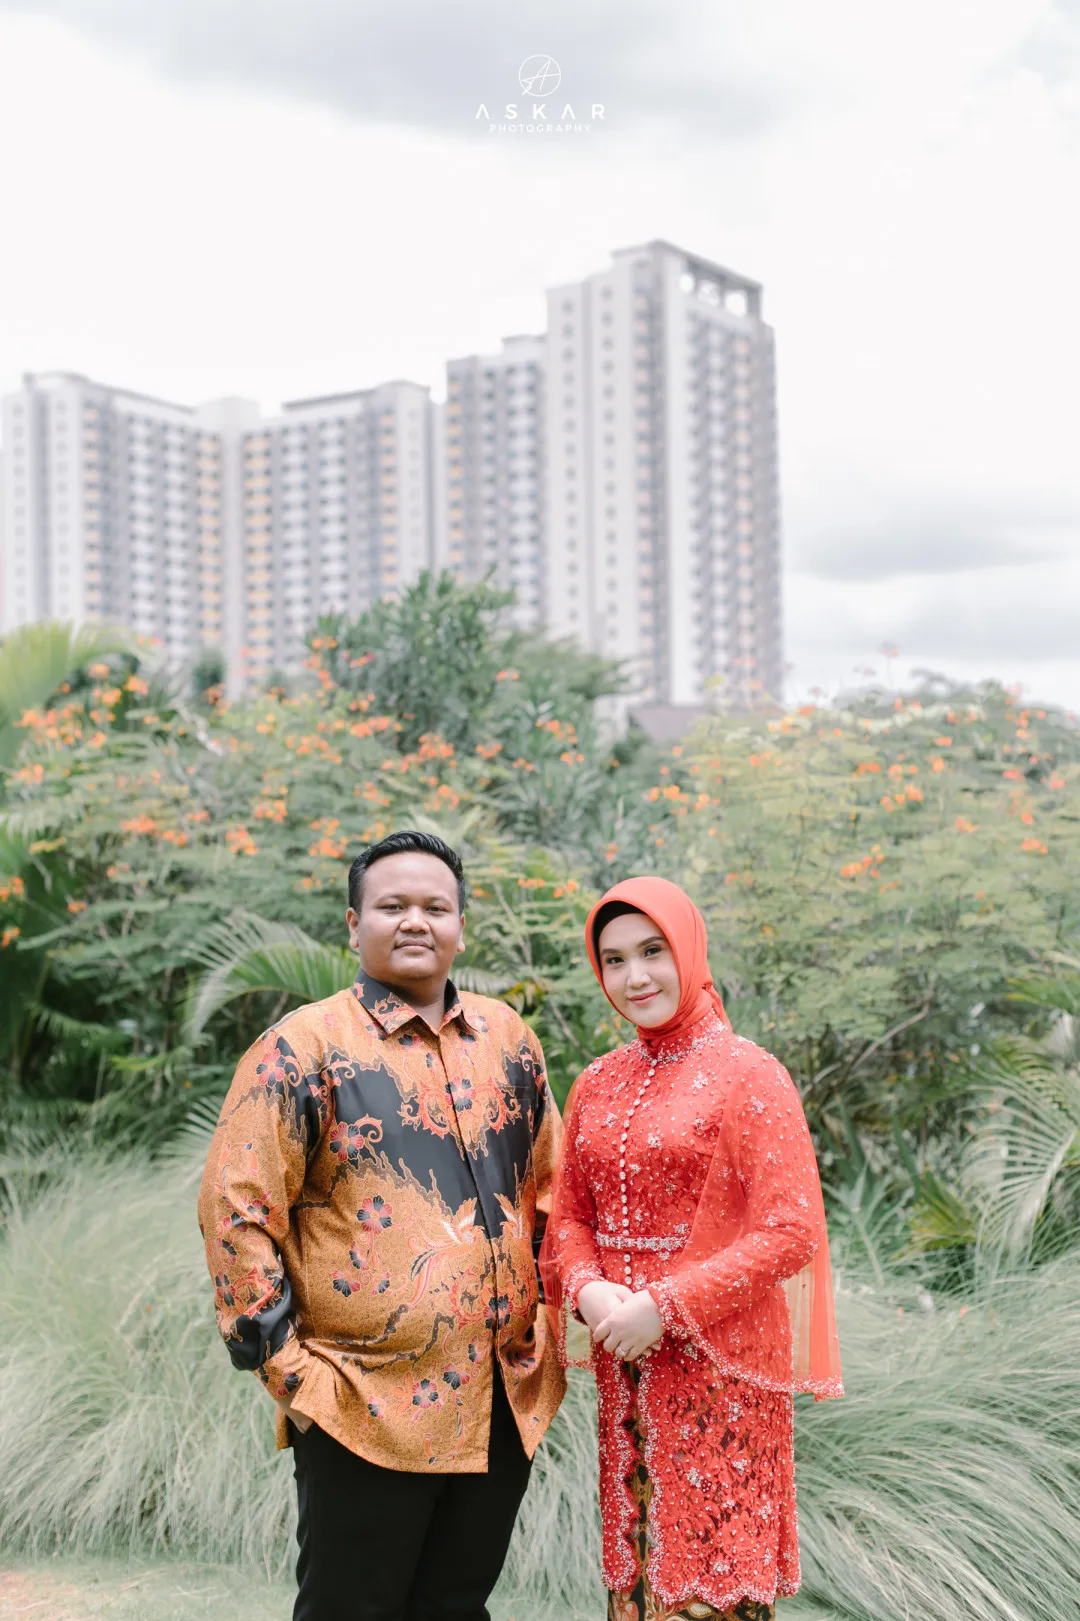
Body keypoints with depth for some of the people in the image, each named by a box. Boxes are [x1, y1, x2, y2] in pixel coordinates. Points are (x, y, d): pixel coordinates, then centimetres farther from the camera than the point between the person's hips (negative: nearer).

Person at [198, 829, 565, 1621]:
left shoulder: (507, 1037, 9)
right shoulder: (305, 1047, -7)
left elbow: (549, 1185, 19)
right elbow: (236, 1212, -8)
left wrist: (544, 1322, 13)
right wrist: (288, 1363, -11)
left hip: (506, 1403, 5)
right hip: (367, 1410, -5)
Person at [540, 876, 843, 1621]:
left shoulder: (748, 1075, -9)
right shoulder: (599, 1083, 8)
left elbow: (789, 1233, -13)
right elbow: (569, 1215, 13)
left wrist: (663, 1307, -17)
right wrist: (588, 1290, -8)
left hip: (718, 1359, -5)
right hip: (624, 1365, 5)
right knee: (635, 1558, 13)